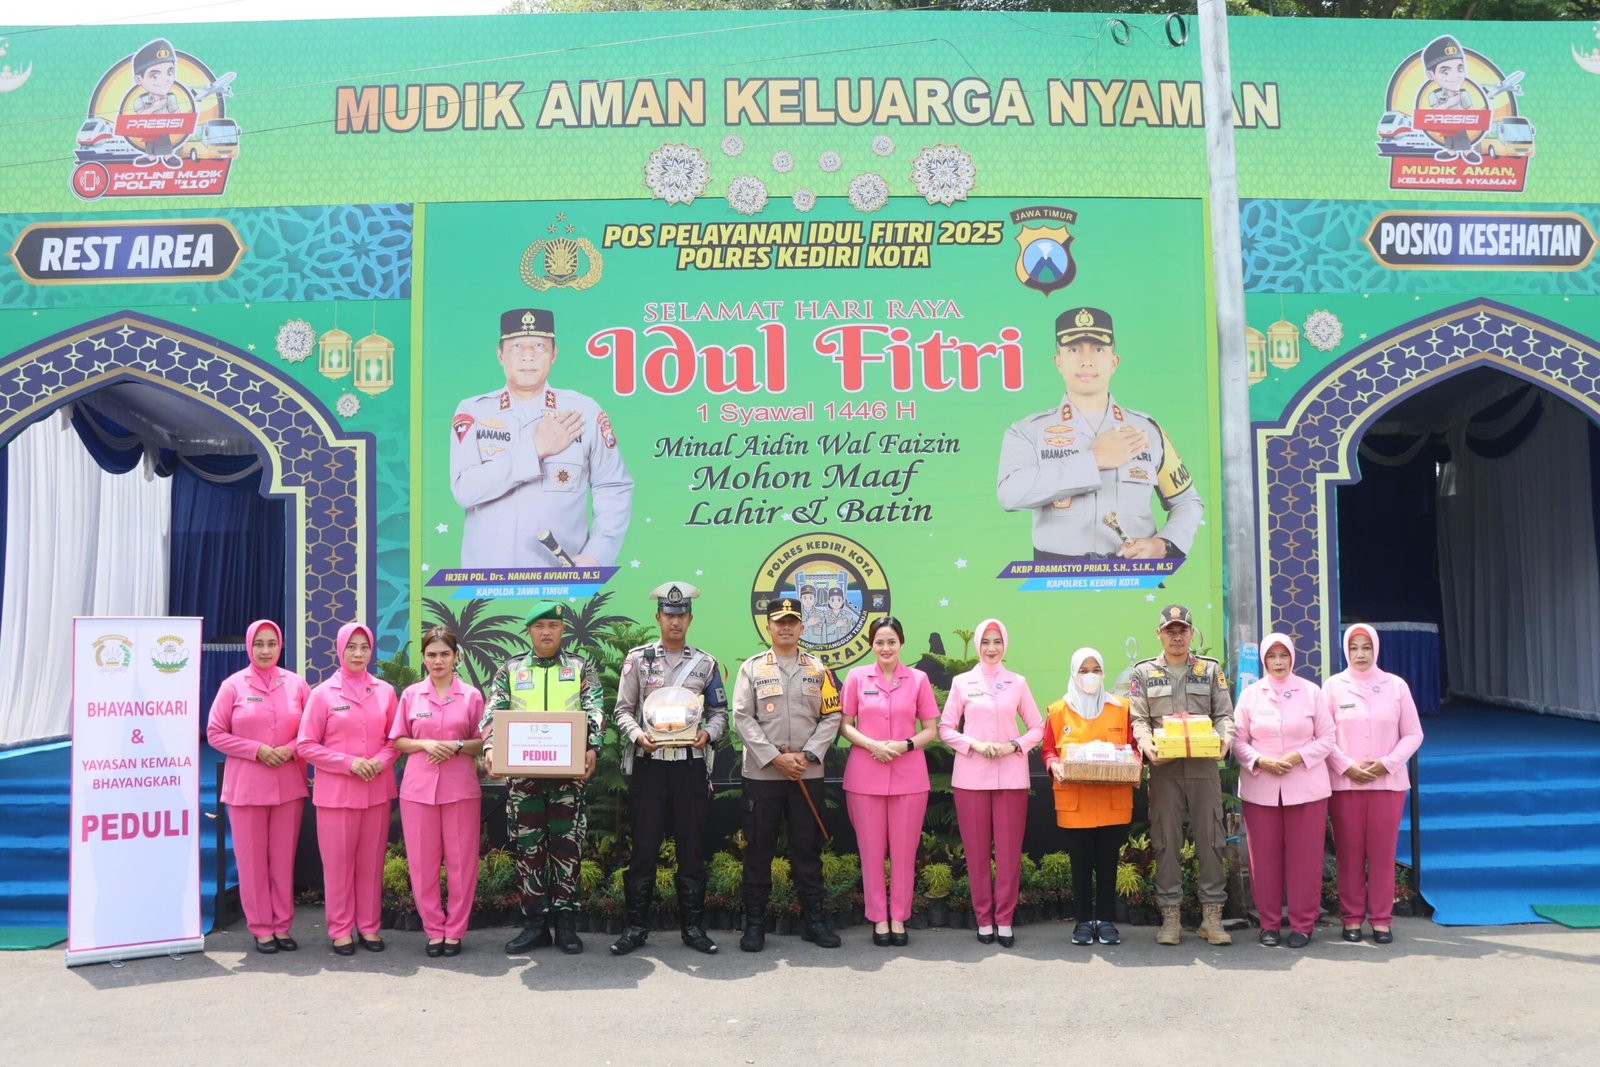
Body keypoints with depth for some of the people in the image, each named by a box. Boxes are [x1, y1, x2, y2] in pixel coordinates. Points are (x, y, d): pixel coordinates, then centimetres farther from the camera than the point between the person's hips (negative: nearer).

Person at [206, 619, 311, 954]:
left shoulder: (296, 684, 3)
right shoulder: (233, 685, -2)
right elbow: (215, 734, -2)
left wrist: (290, 749, -11)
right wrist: (257, 750, -12)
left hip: (289, 785, 2)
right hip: (246, 785, -2)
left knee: (284, 857, 8)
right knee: (252, 858, 4)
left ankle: (282, 925, 18)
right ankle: (261, 928, 15)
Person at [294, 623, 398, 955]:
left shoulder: (385, 691, 5)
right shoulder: (322, 694, -3)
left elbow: (395, 738, 10)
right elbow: (305, 745, -4)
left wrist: (380, 762, -10)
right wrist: (349, 763, -14)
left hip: (377, 789, 2)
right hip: (336, 790, -2)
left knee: (371, 860, 8)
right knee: (338, 862, 3)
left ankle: (369, 926, 19)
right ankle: (341, 929, 15)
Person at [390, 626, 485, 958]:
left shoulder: (472, 695, 2)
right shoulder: (411, 694, 5)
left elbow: (483, 742, 5)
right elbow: (397, 741, 7)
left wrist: (456, 746, -13)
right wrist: (426, 744, -11)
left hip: (461, 788, -1)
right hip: (418, 787, 1)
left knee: (461, 861, 3)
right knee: (423, 862, 4)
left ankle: (455, 930, 14)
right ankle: (433, 929, 17)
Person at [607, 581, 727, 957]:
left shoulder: (706, 663, 8)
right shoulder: (638, 658, 5)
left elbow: (719, 712, 10)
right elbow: (622, 709, 4)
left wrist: (708, 733, -10)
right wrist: (637, 734, -14)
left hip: (691, 765, 1)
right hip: (648, 764, -1)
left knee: (692, 848, 5)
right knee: (644, 847, 2)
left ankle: (693, 926, 15)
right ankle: (636, 926, 13)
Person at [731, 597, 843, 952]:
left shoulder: (817, 669, 8)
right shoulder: (752, 668, 2)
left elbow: (832, 717, 4)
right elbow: (742, 718, -4)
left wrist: (806, 755, -9)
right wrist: (775, 758, -12)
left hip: (807, 774, 2)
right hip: (761, 774, -1)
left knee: (808, 849, 8)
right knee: (758, 849, 4)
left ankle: (814, 919, 18)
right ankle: (755, 922, 13)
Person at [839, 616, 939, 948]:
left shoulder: (918, 679, 3)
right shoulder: (857, 677, 2)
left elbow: (931, 730, 5)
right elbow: (844, 725, 4)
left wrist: (905, 745, -13)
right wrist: (872, 744, -13)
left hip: (909, 777, 0)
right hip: (865, 776, 0)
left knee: (904, 851, 6)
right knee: (871, 851, 5)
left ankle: (899, 918, 19)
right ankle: (878, 918, 17)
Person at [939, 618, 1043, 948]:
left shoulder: (1018, 683, 8)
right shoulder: (962, 682, 6)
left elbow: (1037, 728, 10)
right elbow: (946, 728, 5)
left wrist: (1015, 745, -7)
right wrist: (975, 745, -10)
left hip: (1011, 776, 1)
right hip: (971, 775, 0)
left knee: (1009, 850, 0)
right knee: (977, 850, 2)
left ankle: (1004, 919, 10)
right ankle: (984, 919, 12)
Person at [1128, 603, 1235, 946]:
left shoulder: (1211, 669, 12)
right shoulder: (1144, 672, 10)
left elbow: (1224, 714, 7)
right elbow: (1138, 719, 3)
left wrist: (1224, 738, -13)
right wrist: (1146, 744, -17)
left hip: (1204, 764, 1)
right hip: (1164, 767, 0)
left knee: (1210, 839, 1)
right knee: (1166, 842, 3)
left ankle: (1212, 915, 9)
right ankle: (1170, 917, 9)